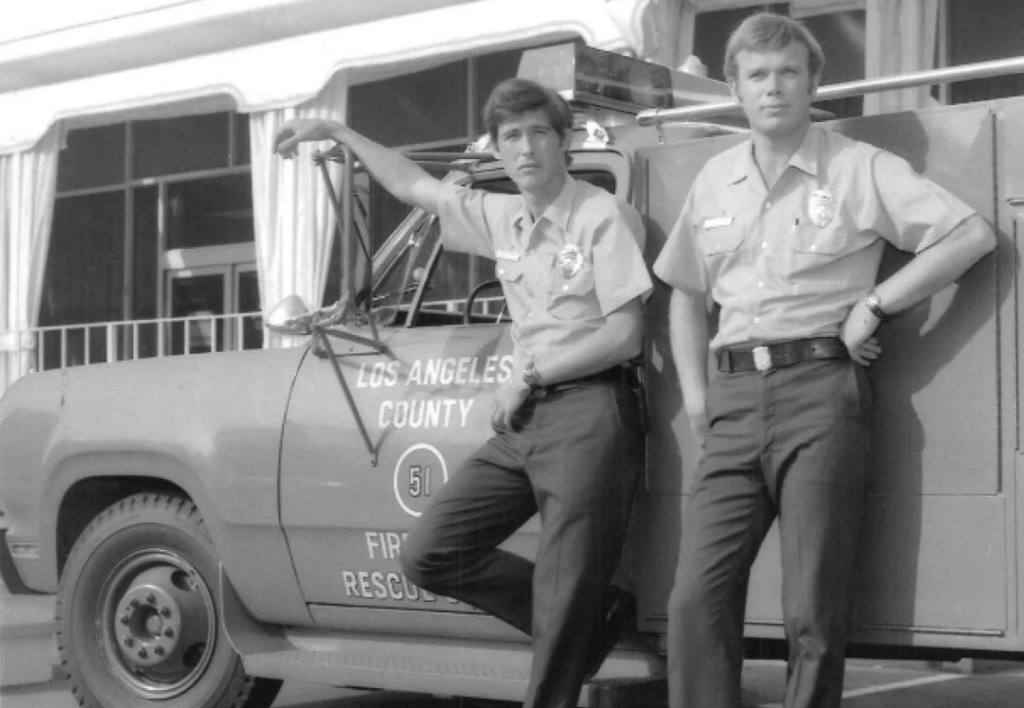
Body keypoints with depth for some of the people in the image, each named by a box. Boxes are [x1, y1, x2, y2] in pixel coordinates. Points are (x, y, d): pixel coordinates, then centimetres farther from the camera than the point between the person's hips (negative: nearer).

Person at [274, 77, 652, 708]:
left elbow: (624, 337, -10)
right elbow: (414, 186, 27)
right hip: (521, 418, 8)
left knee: (565, 600, -7)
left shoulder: (604, 217, -5)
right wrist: (336, 132, 29)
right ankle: (593, 615, 11)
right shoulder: (501, 218, 14)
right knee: (429, 554, 4)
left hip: (587, 415, -7)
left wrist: (528, 377, -6)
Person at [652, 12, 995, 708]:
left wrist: (875, 304, -7)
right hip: (735, 397, 4)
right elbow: (686, 293, 26)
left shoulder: (859, 168, 3)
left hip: (821, 389, -4)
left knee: (813, 611, -4)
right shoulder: (715, 180, 17)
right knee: (696, 598, -5)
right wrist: (695, 394, 14)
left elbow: (973, 235, -2)